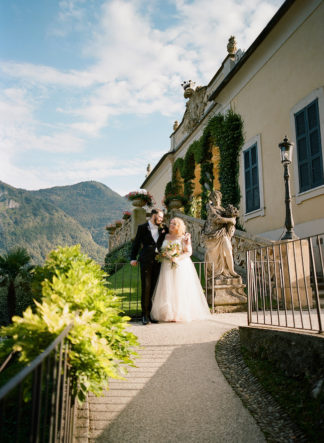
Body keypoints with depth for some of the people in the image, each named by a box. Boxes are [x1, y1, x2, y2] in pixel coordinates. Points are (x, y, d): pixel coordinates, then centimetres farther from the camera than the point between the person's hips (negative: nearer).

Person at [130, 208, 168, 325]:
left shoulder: (163, 228, 14)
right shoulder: (142, 227, 6)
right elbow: (136, 243, 5)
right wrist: (133, 258, -3)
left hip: (158, 261, 3)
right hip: (146, 261, -3)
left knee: (154, 288, 5)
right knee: (146, 287, -4)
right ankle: (145, 314, 2)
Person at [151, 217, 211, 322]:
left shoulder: (184, 237, -3)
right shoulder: (167, 237, 14)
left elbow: (189, 252, -9)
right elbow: (162, 250, 24)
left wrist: (177, 258, -21)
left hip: (181, 267, -5)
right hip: (167, 267, 5)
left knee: (180, 290, -4)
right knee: (168, 290, 2)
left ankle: (180, 314, 3)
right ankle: (169, 313, 8)